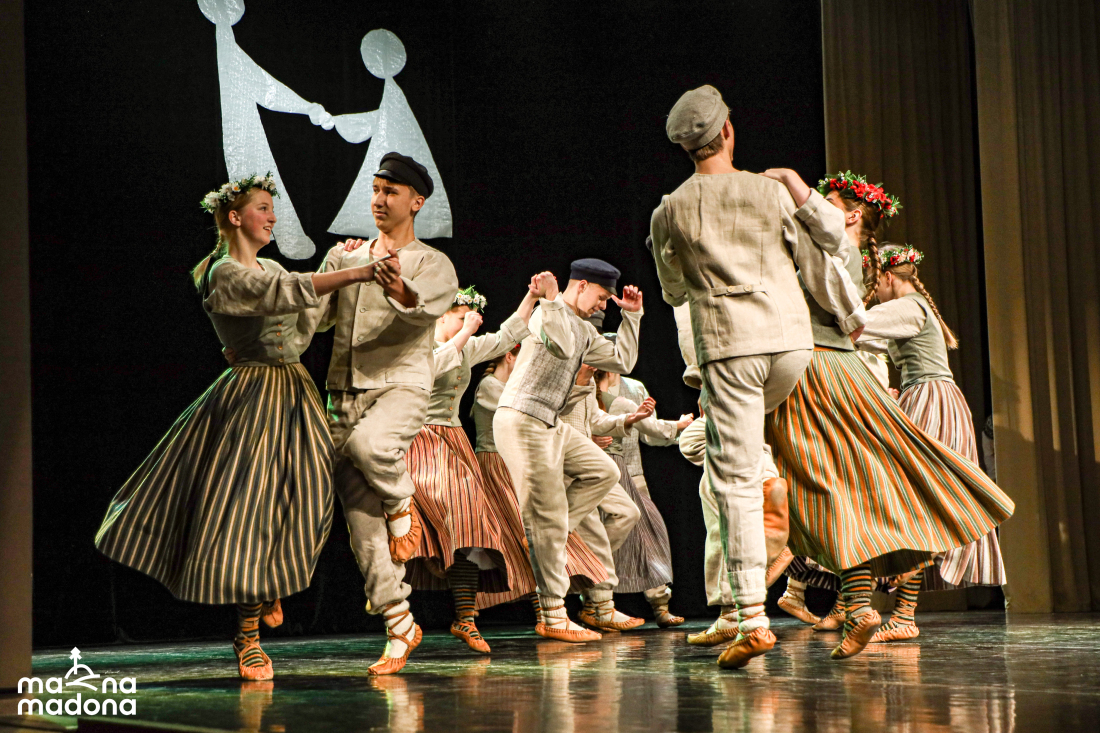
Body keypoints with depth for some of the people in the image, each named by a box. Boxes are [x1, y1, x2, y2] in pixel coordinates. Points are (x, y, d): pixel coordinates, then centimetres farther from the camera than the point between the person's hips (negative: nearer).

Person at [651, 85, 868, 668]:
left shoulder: (669, 211, 4)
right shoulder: (771, 191, 5)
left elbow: (674, 292, 16)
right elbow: (816, 263, 9)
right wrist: (854, 316, 23)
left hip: (727, 345, -2)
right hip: (790, 337, 2)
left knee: (737, 480, -4)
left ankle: (753, 618, -10)